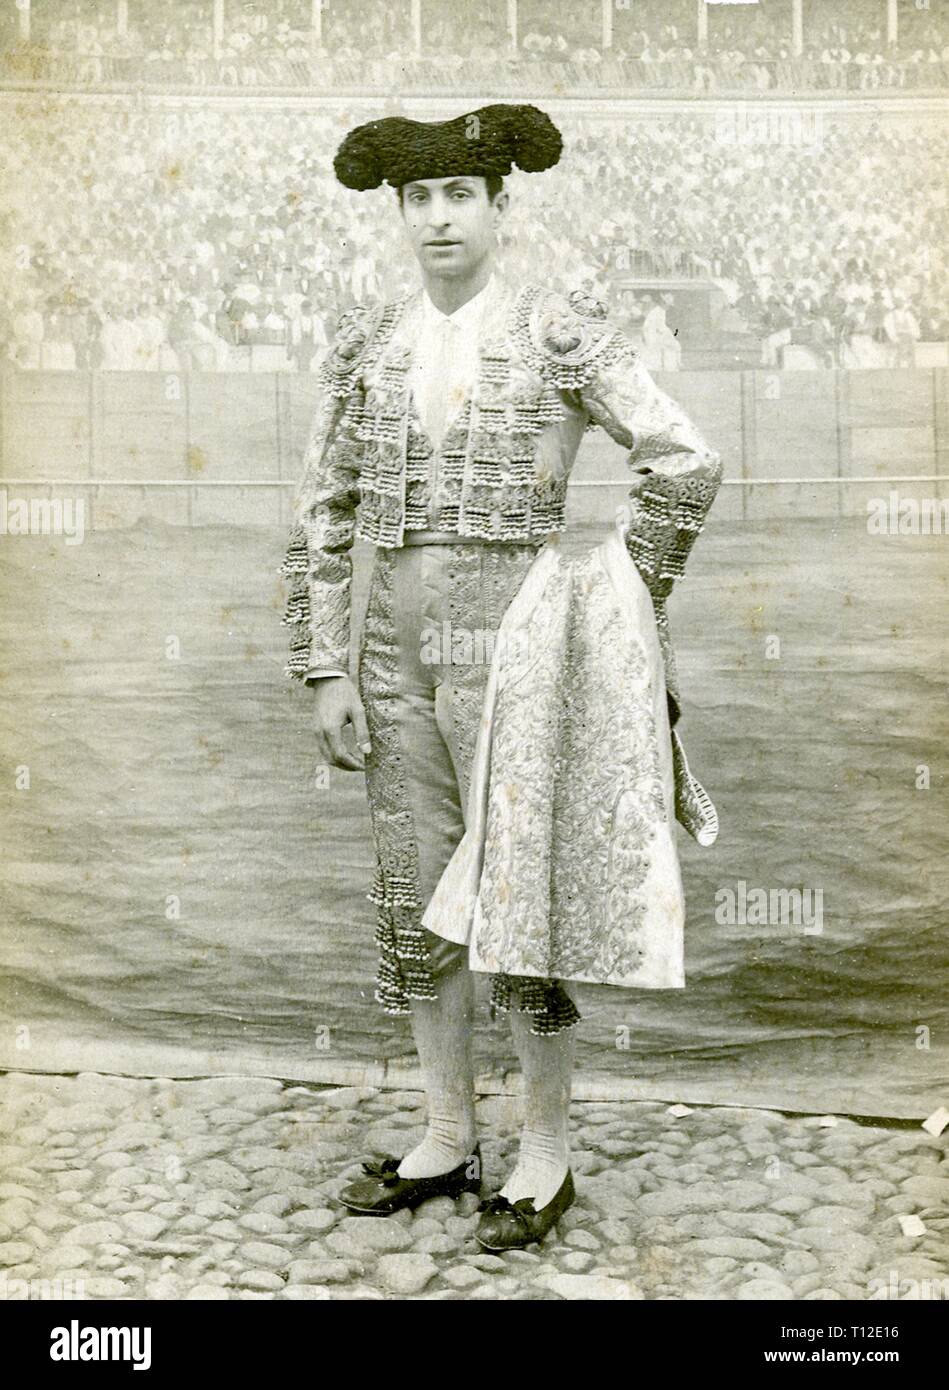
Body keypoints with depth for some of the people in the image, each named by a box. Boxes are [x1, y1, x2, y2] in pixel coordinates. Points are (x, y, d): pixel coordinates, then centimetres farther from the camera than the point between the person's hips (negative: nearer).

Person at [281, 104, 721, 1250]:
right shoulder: (365, 346, 9)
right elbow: (323, 520, 8)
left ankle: (546, 1156, 19)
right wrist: (326, 670, 1)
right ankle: (448, 1140, 28)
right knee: (413, 906, 11)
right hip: (399, 661, 5)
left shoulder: (559, 333, -4)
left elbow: (683, 463, -10)